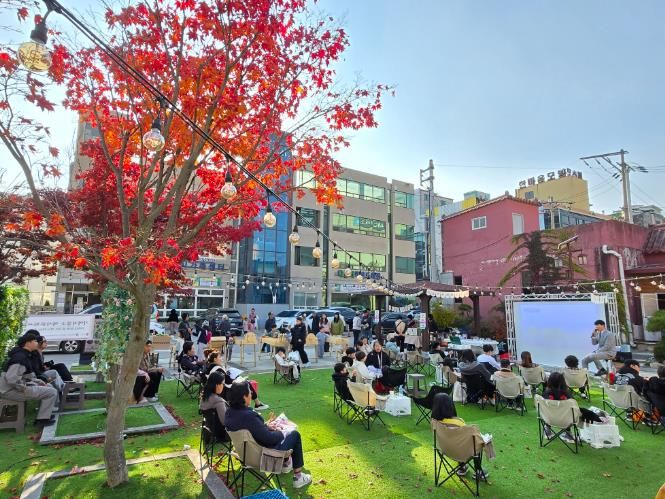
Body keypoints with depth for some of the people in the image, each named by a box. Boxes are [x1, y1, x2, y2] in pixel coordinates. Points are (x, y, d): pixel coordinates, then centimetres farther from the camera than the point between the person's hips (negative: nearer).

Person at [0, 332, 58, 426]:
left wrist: (38, 381, 12)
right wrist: (25, 388, -21)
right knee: (52, 392, -11)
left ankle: (45, 413, 21)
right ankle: (42, 419, -2)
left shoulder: (24, 354, 11)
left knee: (49, 386, 18)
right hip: (12, 390, -11)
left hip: (17, 386, 11)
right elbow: (11, 379, -33)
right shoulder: (20, 357, -23)